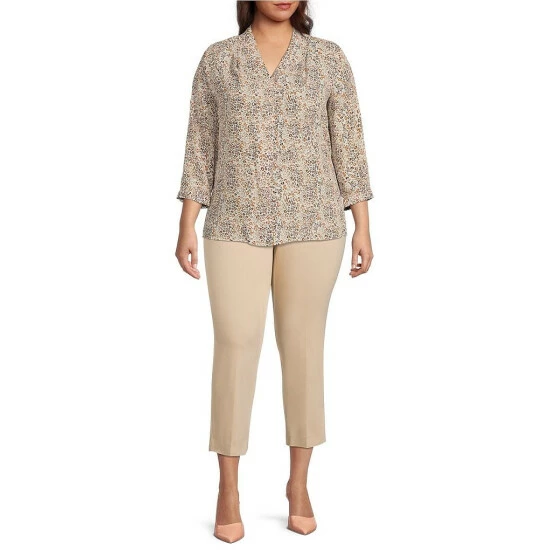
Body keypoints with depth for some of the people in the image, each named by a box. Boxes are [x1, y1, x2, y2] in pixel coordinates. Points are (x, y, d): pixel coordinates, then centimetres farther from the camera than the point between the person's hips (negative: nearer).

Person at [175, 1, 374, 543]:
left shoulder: (329, 57, 5)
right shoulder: (217, 58, 6)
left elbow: (348, 146, 4)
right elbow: (201, 147, 6)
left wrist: (362, 227, -1)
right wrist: (186, 227, -1)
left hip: (311, 224, 0)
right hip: (236, 226, 0)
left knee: (303, 347, 4)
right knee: (235, 349, -4)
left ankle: (299, 483, 20)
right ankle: (228, 488, 11)